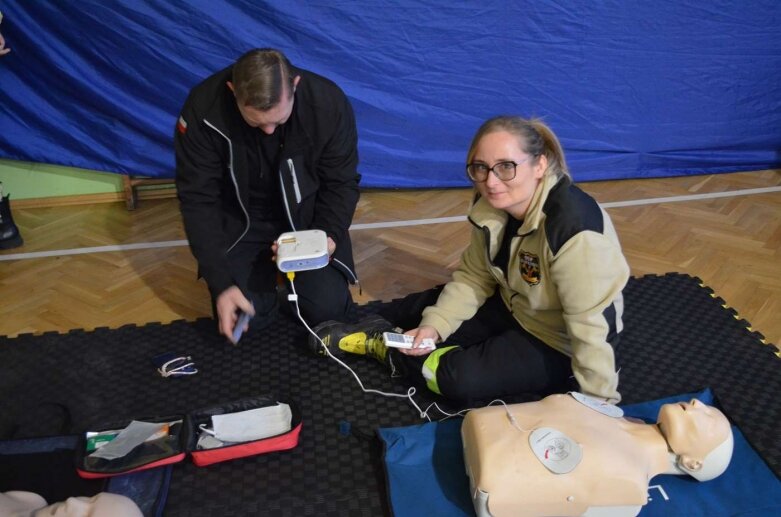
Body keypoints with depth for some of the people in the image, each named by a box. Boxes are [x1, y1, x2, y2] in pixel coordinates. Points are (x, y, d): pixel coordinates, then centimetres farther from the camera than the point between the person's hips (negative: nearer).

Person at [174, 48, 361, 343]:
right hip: (240, 221, 0)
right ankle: (265, 268, 22)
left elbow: (341, 183, -11)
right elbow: (198, 200, -19)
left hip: (306, 218, 1)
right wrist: (222, 282, -25)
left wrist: (329, 235, -29)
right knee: (239, 319, -11)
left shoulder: (329, 103, -25)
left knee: (330, 311, -10)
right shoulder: (203, 109, -26)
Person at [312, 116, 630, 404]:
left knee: (461, 379, -18)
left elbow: (591, 324, -31)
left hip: (559, 343, -7)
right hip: (513, 306, 7)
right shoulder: (490, 204, -13)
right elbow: (474, 276, -3)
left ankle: (383, 344, 1)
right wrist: (433, 325, -14)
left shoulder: (573, 229, -36)